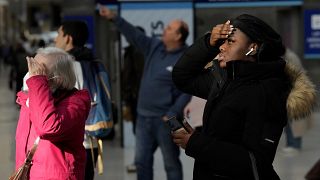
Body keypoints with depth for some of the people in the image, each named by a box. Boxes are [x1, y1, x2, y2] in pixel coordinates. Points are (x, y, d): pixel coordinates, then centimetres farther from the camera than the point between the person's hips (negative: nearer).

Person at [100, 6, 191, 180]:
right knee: (142, 161, 12)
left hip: (164, 119, -7)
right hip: (144, 116, 7)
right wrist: (114, 18, -2)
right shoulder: (155, 46, 6)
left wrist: (172, 115, -22)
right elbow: (134, 35, 6)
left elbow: (187, 92, -18)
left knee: (171, 163, 5)